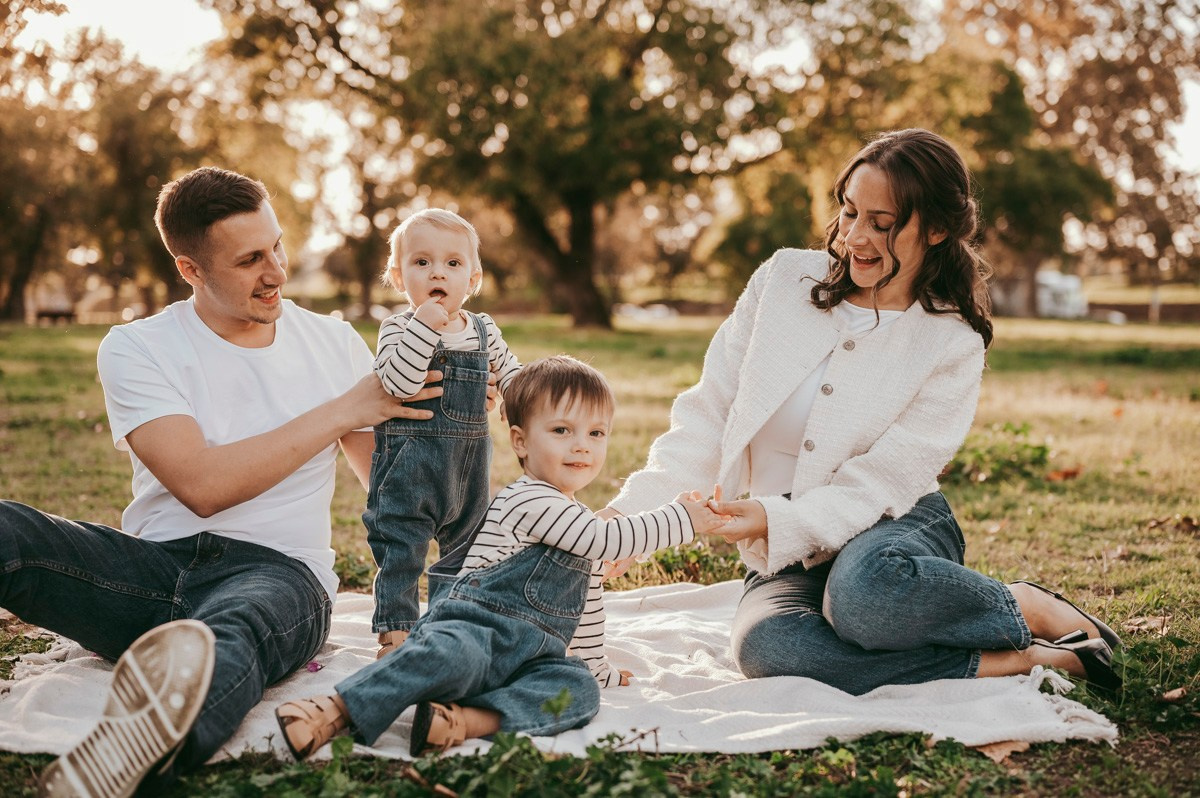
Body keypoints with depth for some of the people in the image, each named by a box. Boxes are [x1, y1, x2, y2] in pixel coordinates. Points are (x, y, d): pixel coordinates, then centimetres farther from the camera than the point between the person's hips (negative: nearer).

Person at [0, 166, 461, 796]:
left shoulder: (334, 344, 14)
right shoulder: (135, 349, 4)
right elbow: (202, 485, -10)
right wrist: (341, 412, -7)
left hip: (278, 571, -1)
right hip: (152, 564, 1)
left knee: (229, 636, -39)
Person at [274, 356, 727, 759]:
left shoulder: (578, 521, 23)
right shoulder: (530, 501, -6)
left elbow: (587, 607, 36)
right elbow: (609, 540, -13)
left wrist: (596, 669, 39)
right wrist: (682, 520, -5)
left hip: (526, 657, 7)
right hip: (473, 627, -7)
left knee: (579, 688, -22)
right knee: (451, 654, -40)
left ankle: (473, 721, -41)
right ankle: (336, 713, -41)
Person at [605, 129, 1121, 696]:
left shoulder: (952, 342, -6)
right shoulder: (784, 280, 1)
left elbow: (879, 484, -13)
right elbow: (709, 415, -1)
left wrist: (776, 520, -30)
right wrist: (634, 511, -16)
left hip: (897, 528, -2)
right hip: (789, 556, 3)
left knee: (864, 589, -41)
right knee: (764, 645, -34)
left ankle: (1031, 610, -11)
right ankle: (1012, 661, -22)